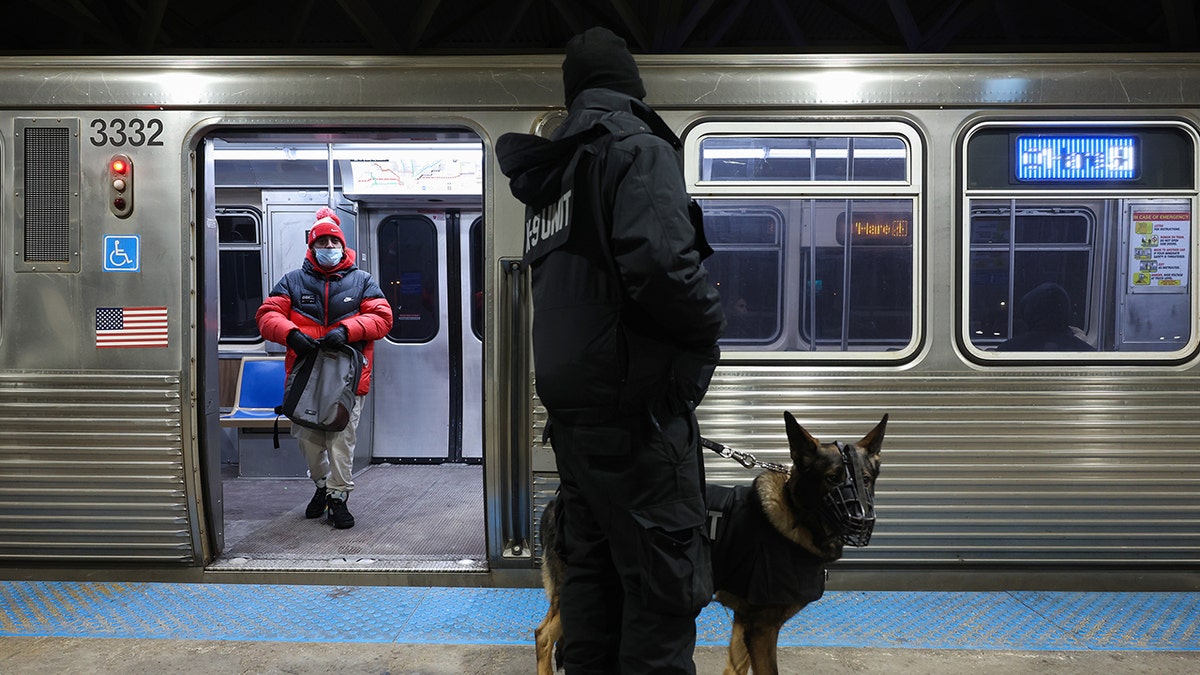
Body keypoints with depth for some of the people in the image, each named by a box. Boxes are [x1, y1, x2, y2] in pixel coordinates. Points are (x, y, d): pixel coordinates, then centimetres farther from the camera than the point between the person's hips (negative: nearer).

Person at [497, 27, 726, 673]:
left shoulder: (551, 174, 16)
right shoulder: (638, 147, -8)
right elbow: (661, 263, -24)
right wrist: (709, 323, -7)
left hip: (570, 402, 8)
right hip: (636, 404, -8)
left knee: (590, 569, 16)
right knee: (663, 581, -2)